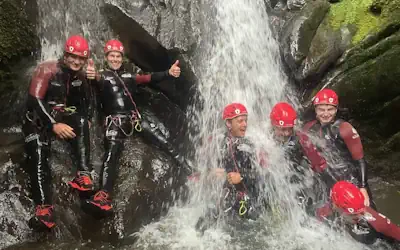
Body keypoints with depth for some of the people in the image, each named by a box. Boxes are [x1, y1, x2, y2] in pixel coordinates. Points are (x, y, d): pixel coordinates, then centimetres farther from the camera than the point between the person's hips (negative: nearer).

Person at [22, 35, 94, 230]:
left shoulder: (80, 76, 1)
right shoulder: (47, 69, -16)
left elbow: (87, 100, 15)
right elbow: (35, 100, -23)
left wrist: (87, 120, -2)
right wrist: (54, 125, -31)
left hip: (63, 117, 4)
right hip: (38, 119, -3)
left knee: (81, 123, -28)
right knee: (38, 155, -25)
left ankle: (83, 175, -34)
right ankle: (44, 208, -32)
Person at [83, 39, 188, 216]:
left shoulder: (129, 75, 20)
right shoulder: (102, 76, 6)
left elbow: (149, 78, 9)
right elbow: (97, 81, -18)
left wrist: (168, 73, -9)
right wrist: (93, 77, -45)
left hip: (134, 117, 4)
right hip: (115, 121, -4)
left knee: (163, 139, -6)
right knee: (112, 153, -25)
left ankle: (188, 170, 3)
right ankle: (104, 196, -41)